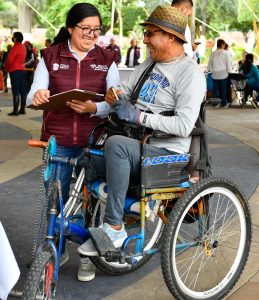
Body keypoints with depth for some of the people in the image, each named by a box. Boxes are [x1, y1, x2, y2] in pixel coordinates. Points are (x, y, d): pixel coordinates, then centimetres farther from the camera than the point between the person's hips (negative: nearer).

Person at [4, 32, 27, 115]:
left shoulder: (15, 47, -14)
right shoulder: (23, 47, 10)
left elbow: (9, 60, -16)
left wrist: (6, 68, 3)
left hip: (15, 71, -8)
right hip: (22, 70, 8)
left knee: (15, 91, -8)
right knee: (23, 90, 8)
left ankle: (15, 110, -9)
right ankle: (22, 109, 12)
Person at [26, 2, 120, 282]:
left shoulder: (106, 60, 2)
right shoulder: (50, 57, 3)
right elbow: (33, 96, -3)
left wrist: (93, 107, -25)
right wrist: (36, 96, -27)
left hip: (93, 141, 0)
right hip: (57, 141, 0)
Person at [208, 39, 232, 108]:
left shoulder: (213, 53, 1)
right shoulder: (225, 53, -8)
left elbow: (210, 63, 6)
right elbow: (229, 63, -7)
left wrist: (211, 70, 18)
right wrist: (229, 71, 4)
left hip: (215, 74, 2)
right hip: (223, 74, -2)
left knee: (215, 89, 8)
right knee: (223, 89, 4)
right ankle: (224, 104, 9)